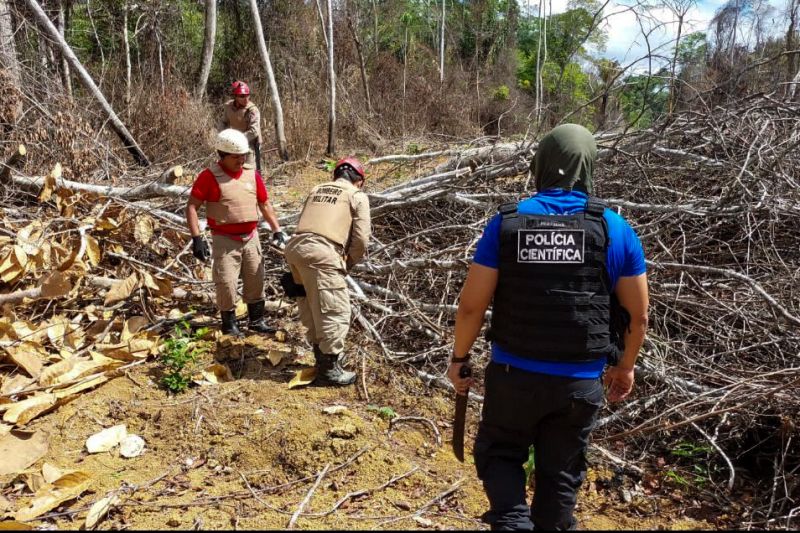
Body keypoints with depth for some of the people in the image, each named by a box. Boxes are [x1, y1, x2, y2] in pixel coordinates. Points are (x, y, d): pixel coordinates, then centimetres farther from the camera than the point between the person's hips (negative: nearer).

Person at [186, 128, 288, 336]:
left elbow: (265, 204, 13)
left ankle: (256, 320, 26)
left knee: (256, 280, 11)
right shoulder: (209, 176, -11)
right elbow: (192, 206, -10)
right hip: (225, 240, -5)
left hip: (251, 238, 5)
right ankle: (229, 324, 17)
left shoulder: (252, 174, 4)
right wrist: (197, 238, -17)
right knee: (226, 283, -3)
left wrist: (277, 230, 8)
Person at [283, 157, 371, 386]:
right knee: (334, 312, 3)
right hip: (321, 253, -7)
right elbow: (361, 239, 3)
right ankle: (329, 369, 9)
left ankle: (323, 355, 34)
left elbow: (304, 224, 19)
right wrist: (347, 264, 18)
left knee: (310, 308, 20)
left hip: (294, 247, 7)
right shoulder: (358, 196, 11)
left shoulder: (317, 189, 27)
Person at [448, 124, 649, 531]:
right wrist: (625, 366, 17)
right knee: (560, 475, 19)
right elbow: (638, 315, 2)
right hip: (580, 382, 1)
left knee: (498, 454, 21)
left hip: (513, 373, -1)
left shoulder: (505, 223, -6)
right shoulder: (615, 229, -4)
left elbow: (471, 304, -8)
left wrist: (459, 357, 7)